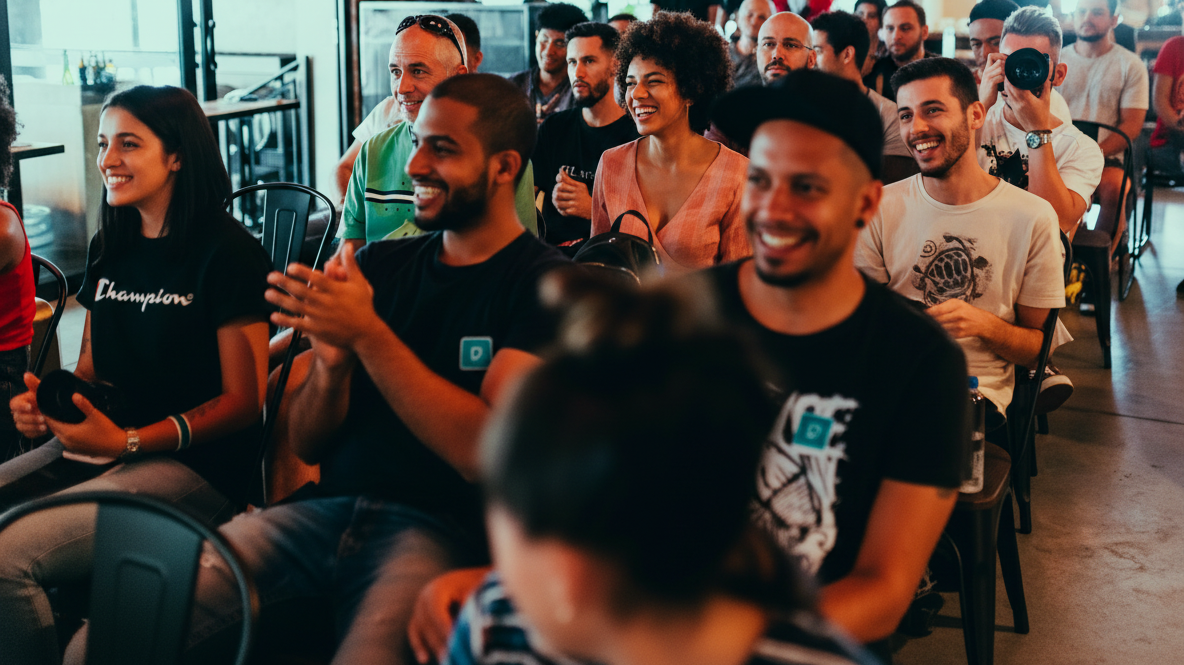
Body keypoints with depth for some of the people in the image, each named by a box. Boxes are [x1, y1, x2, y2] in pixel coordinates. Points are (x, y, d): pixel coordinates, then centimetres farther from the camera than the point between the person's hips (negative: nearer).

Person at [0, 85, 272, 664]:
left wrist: (129, 441, -18)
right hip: (92, 448, 7)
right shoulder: (109, 248, 16)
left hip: (195, 465, -7)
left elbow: (244, 401, -9)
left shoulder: (228, 253, -7)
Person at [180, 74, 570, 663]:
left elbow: (489, 452, -14)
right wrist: (331, 360, -6)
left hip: (441, 527, -4)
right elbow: (306, 443, 15)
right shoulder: (379, 263, 15)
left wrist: (368, 335, -15)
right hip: (327, 508, 5)